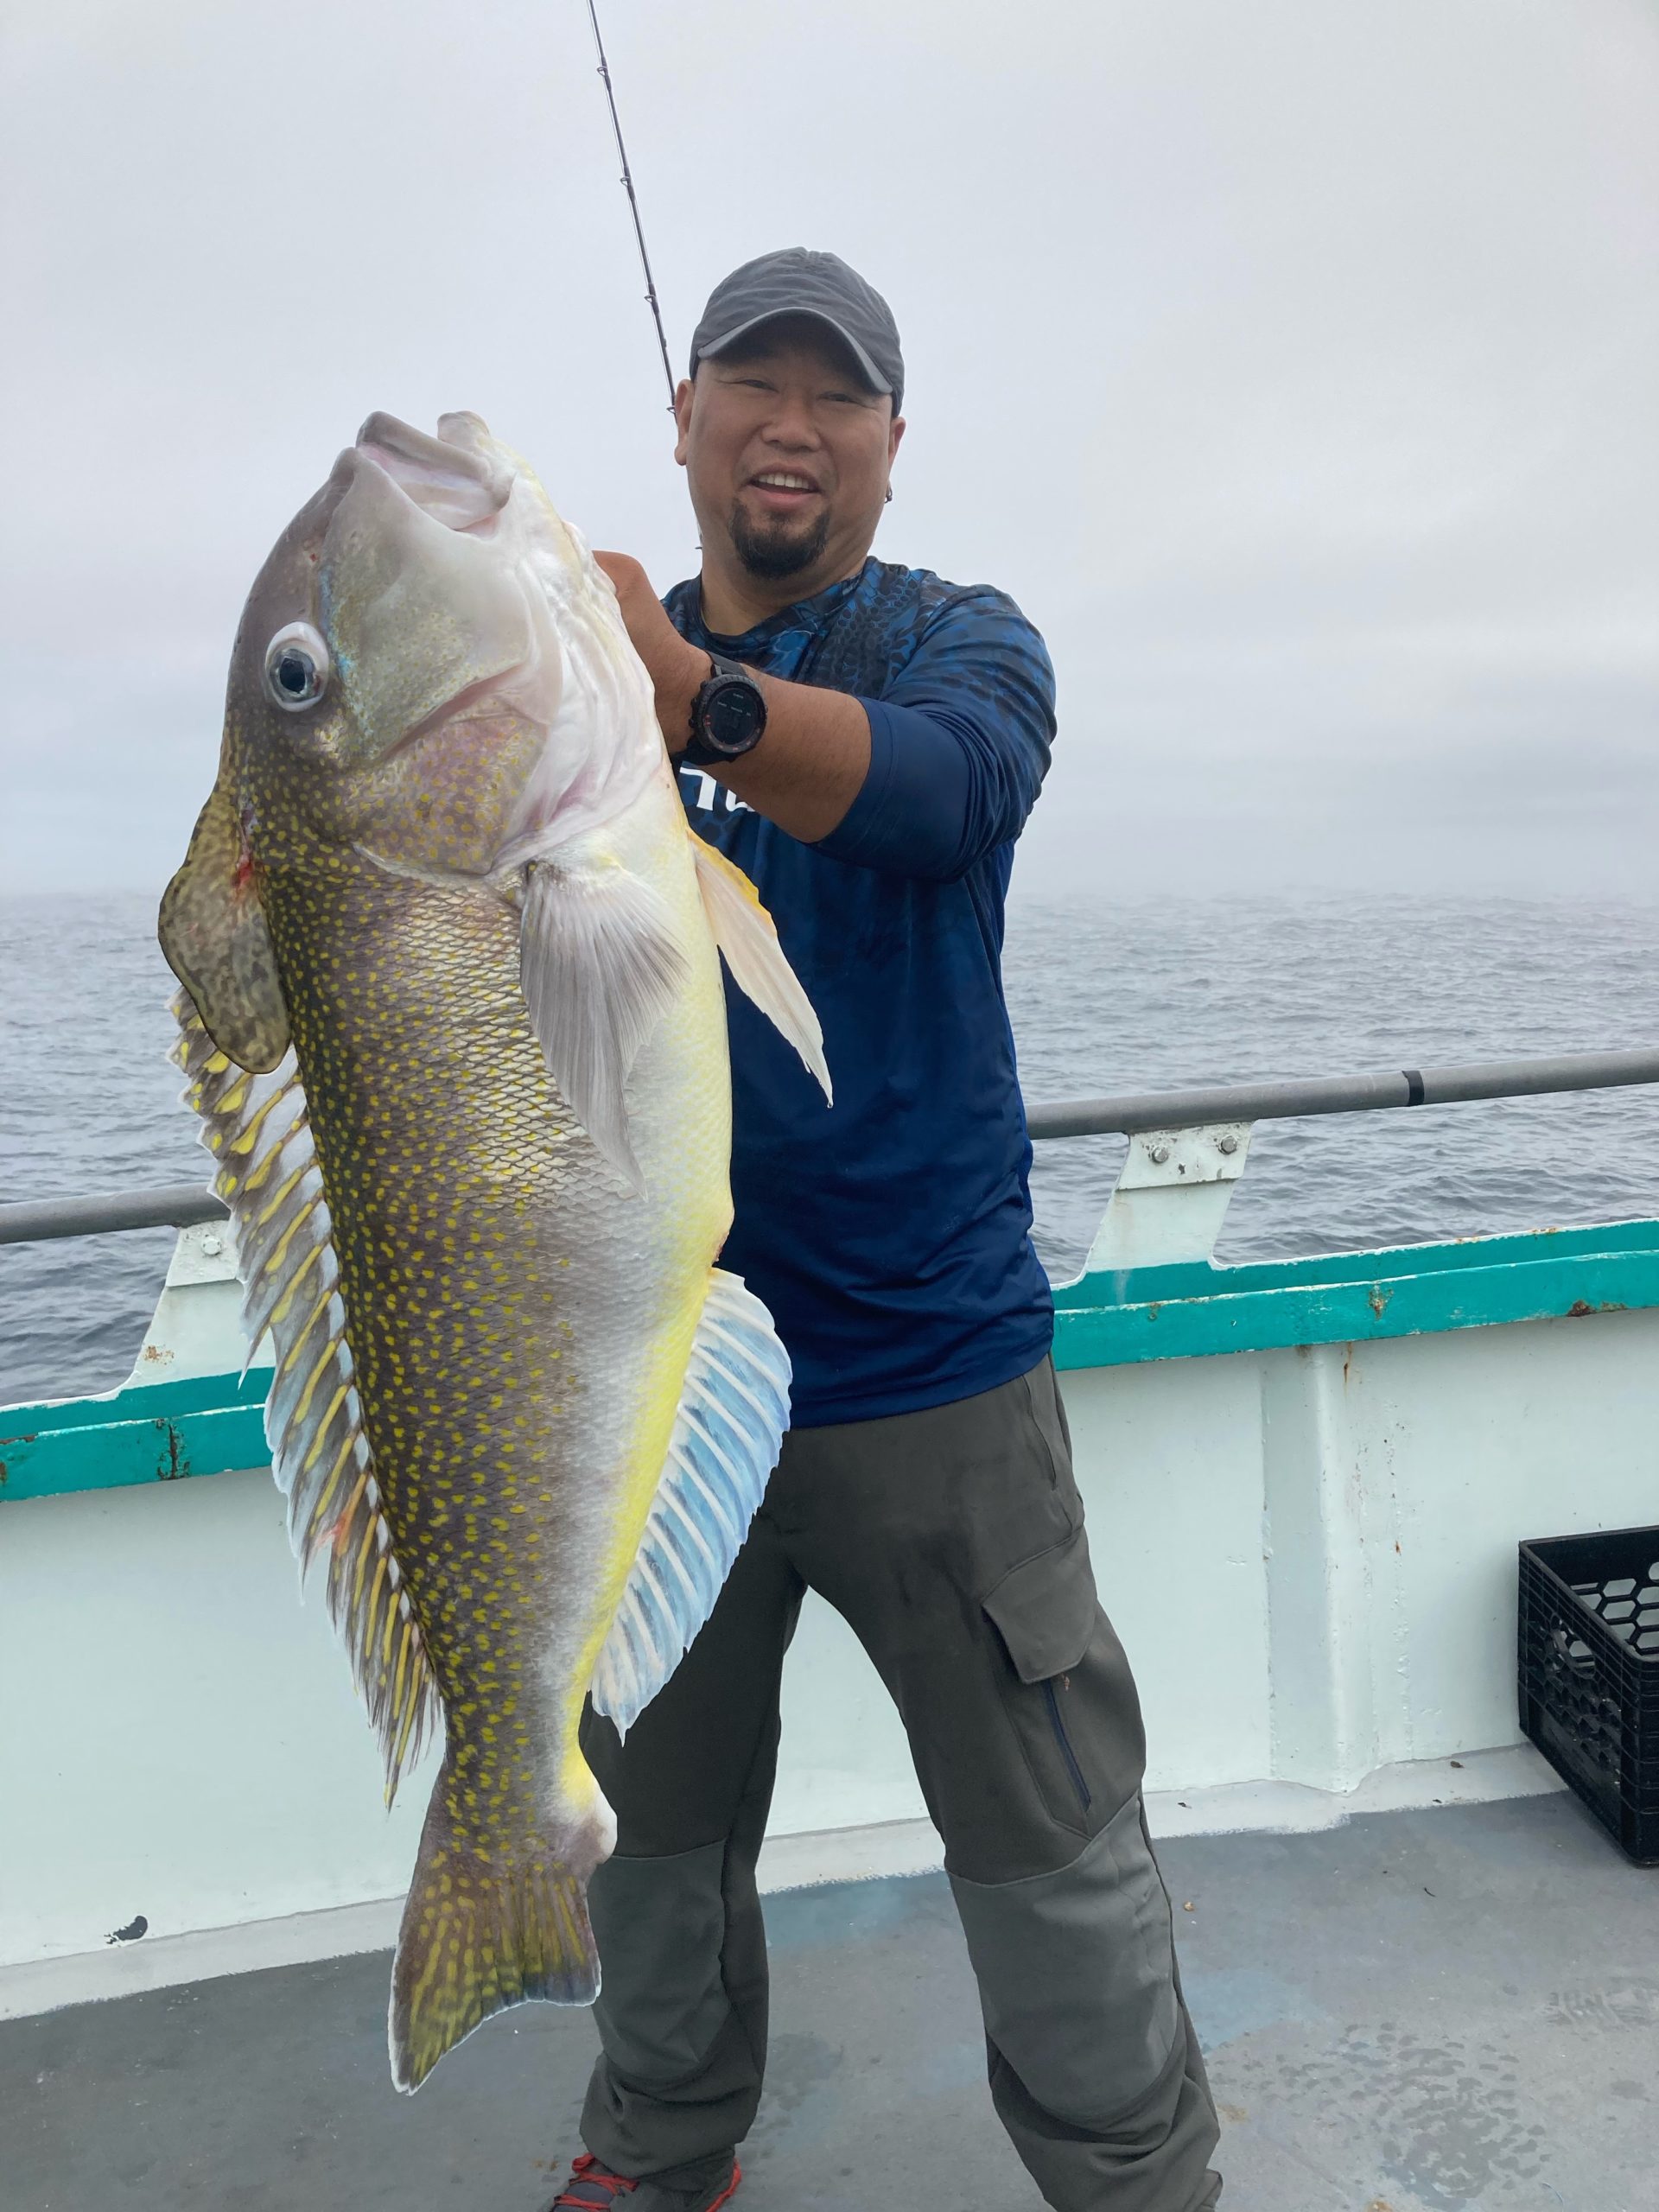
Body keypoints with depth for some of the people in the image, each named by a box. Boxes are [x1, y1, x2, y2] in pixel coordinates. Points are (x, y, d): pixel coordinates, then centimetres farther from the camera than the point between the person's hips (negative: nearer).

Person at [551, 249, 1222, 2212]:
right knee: (653, 1814, 20)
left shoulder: (961, 640, -2)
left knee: (1056, 1843, 7)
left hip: (929, 1367, -3)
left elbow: (939, 787, -27)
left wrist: (688, 689, -44)